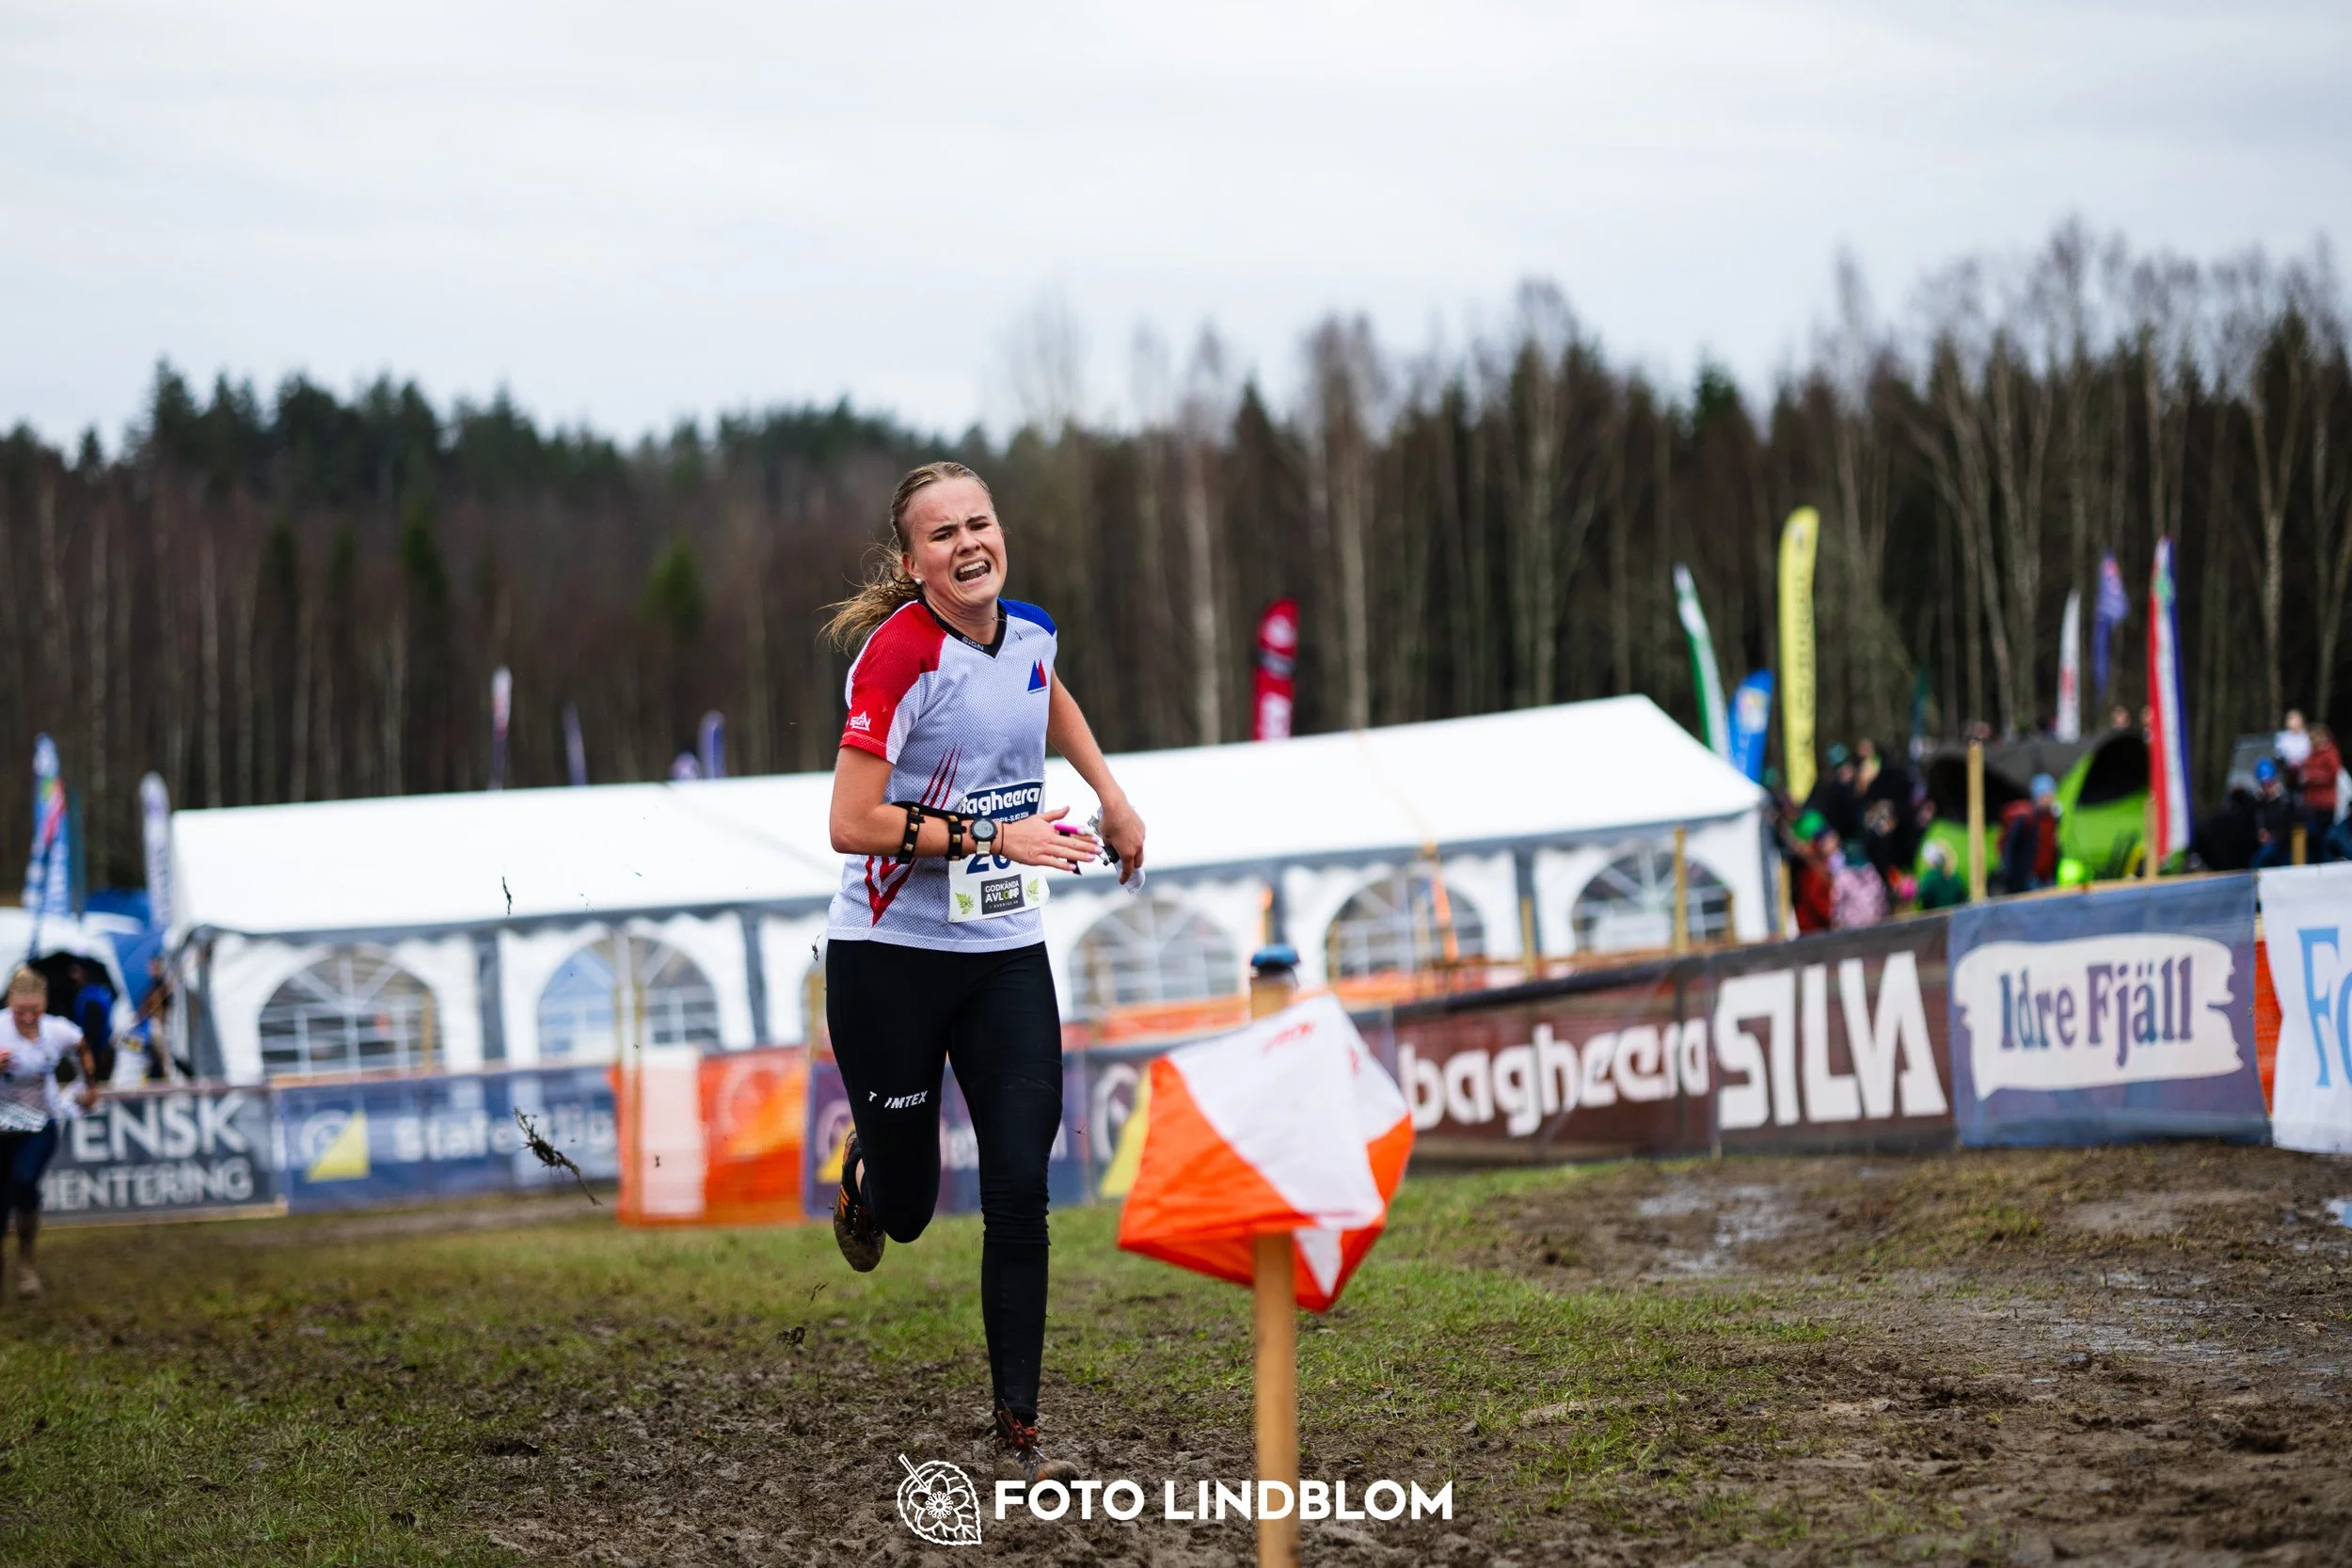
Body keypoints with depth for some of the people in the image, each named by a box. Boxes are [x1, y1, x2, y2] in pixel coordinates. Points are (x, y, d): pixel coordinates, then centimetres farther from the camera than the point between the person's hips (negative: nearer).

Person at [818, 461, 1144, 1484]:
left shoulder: (1029, 633, 2)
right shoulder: (898, 653, -18)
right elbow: (851, 826, -21)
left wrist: (1112, 797, 23)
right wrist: (993, 837, -23)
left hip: (1006, 953, 4)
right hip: (889, 954, -4)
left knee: (1020, 1194, -6)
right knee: (907, 1207, 7)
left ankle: (1018, 1431, 2)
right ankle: (863, 1172, 46)